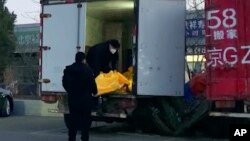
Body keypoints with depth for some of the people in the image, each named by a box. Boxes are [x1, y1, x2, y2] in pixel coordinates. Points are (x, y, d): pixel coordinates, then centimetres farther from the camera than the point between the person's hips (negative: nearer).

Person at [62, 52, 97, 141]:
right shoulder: (87, 70, -12)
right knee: (85, 120, 4)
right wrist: (94, 92, 8)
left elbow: (65, 83, 9)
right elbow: (92, 83, -10)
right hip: (85, 99, -4)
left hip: (72, 98, 4)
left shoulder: (68, 69, 4)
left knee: (73, 120, 10)